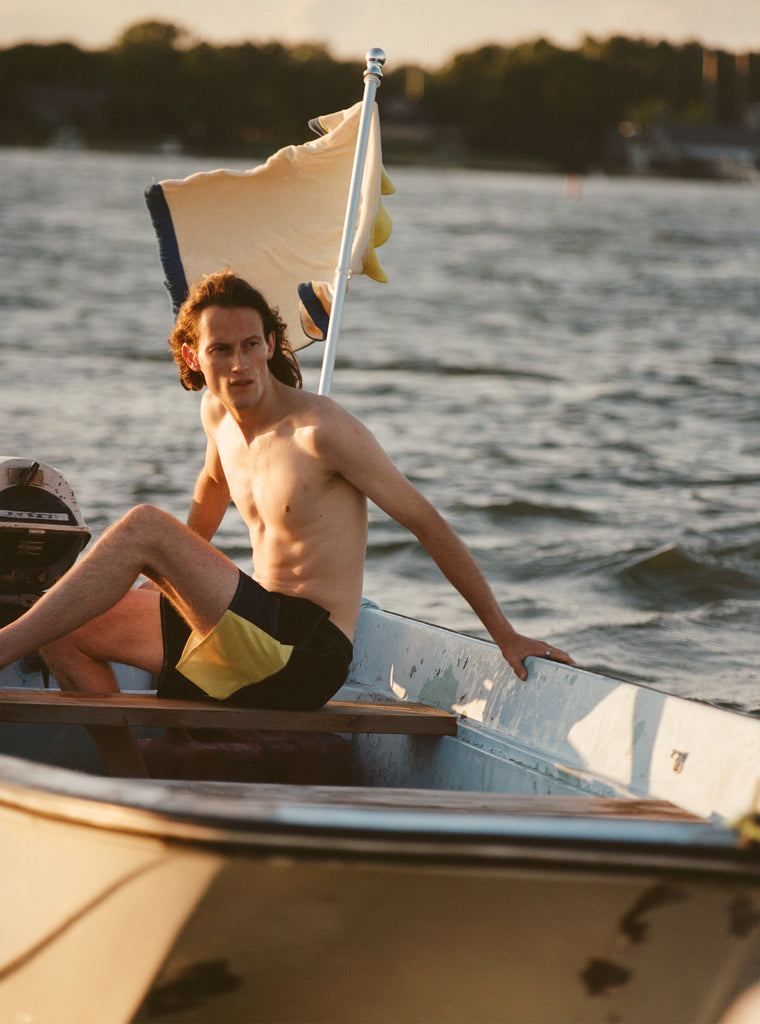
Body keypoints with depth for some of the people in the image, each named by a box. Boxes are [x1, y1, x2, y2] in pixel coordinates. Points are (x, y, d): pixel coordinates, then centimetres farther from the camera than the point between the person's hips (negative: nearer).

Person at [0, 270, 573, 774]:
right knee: (64, 631, 4)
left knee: (143, 528, -22)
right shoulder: (216, 412, 8)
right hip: (257, 629, 8)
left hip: (307, 655, -8)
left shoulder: (322, 430, -14)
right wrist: (182, 575, 41)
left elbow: (427, 523, -9)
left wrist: (505, 635, -7)